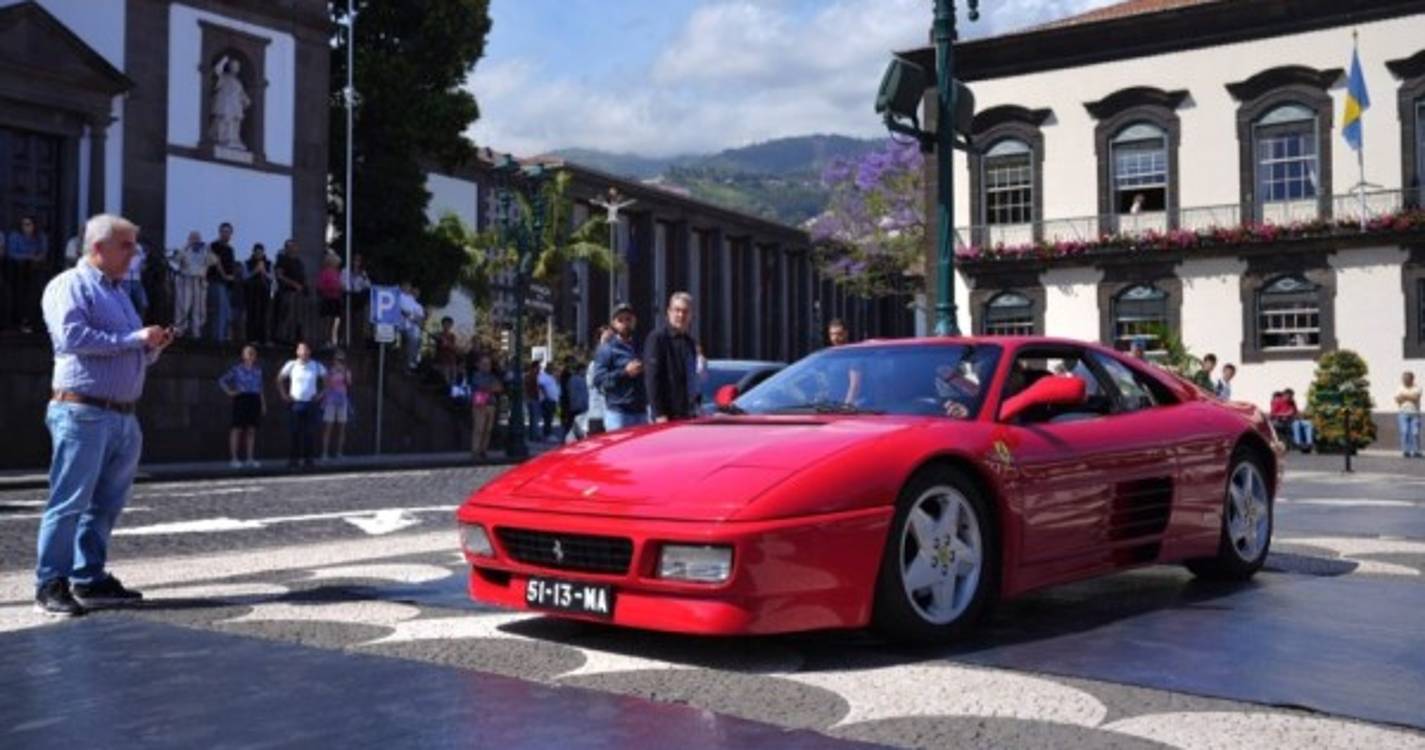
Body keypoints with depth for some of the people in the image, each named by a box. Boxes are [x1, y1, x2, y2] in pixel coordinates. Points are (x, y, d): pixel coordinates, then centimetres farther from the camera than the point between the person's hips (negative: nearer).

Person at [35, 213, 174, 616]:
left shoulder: (118, 293, 22)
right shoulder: (70, 285, -4)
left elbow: (134, 354, 26)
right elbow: (72, 337, -20)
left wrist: (153, 346, 4)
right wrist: (134, 338, -17)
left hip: (124, 416, 8)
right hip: (83, 412, -8)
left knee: (106, 503, 10)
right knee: (70, 501, -6)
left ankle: (90, 579, 18)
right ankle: (50, 584, 0)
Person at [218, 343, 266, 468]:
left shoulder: (258, 369, 12)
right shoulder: (237, 369, 0)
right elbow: (222, 380, 2)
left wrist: (263, 404, 11)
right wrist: (229, 392, -8)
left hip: (254, 400, 4)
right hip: (241, 400, -4)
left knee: (252, 430, 5)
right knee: (237, 429, -3)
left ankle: (250, 459, 9)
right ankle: (233, 458, 0)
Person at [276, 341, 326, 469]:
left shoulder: (316, 366, 3)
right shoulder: (291, 365, 2)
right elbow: (280, 379, 13)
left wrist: (321, 394, 4)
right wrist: (284, 395, 5)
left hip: (310, 404, 0)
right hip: (295, 404, 0)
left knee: (309, 433, -1)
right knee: (294, 433, -2)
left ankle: (307, 458, 8)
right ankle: (293, 459, 4)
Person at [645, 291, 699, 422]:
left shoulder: (690, 342, 16)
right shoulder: (657, 338, -7)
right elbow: (652, 377, -14)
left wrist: (695, 407, 14)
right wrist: (659, 414, -19)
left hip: (688, 414, 8)